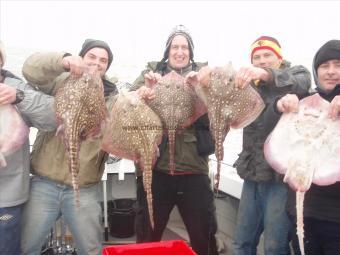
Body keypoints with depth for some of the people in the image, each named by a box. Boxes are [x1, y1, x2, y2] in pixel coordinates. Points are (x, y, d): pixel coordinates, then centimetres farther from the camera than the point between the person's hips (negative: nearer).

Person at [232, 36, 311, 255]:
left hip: (282, 173, -5)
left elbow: (299, 85, -21)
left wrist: (265, 74, -40)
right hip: (253, 173, 5)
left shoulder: (297, 74, 4)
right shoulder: (249, 85, 17)